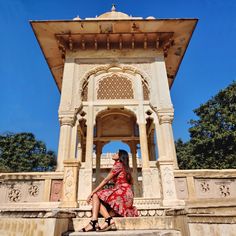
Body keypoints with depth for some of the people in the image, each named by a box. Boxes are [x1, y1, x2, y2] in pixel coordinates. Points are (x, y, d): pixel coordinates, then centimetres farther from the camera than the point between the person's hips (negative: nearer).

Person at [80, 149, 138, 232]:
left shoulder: (118, 164, -1)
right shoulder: (125, 167, 26)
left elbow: (106, 180, -6)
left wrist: (92, 192, -5)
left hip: (122, 192, -9)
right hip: (126, 195, 9)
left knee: (96, 196, -9)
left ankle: (109, 220, -22)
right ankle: (110, 223, -15)